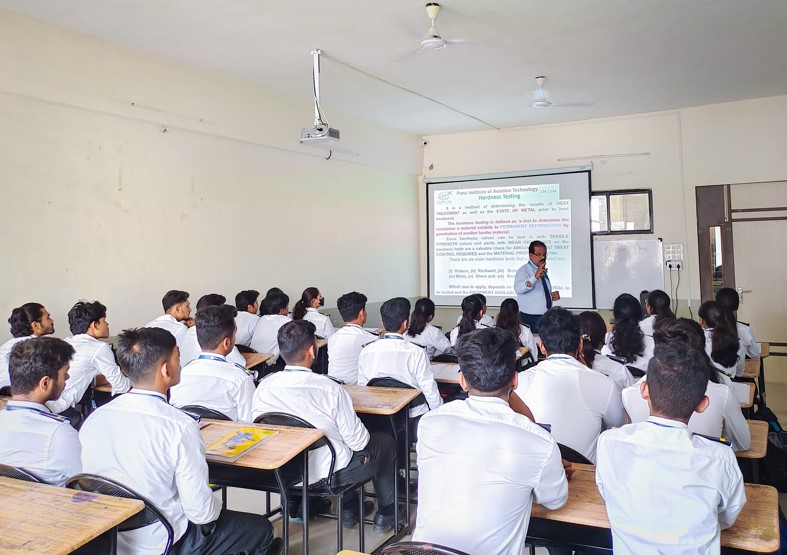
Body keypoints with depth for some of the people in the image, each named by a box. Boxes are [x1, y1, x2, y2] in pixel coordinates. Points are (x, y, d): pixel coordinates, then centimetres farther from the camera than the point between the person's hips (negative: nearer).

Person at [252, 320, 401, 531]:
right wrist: (364, 435, 6)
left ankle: (349, 509, 41)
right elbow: (357, 440, -18)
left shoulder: (264, 387, -15)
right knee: (386, 441, 19)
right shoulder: (330, 389, -27)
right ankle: (386, 512, 34)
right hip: (328, 474, -5)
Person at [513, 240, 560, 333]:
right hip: (530, 320, -7)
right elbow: (518, 289, -32)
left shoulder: (543, 272, 14)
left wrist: (551, 296, 6)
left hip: (546, 318, 7)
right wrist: (535, 277, -45)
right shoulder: (524, 271, -11)